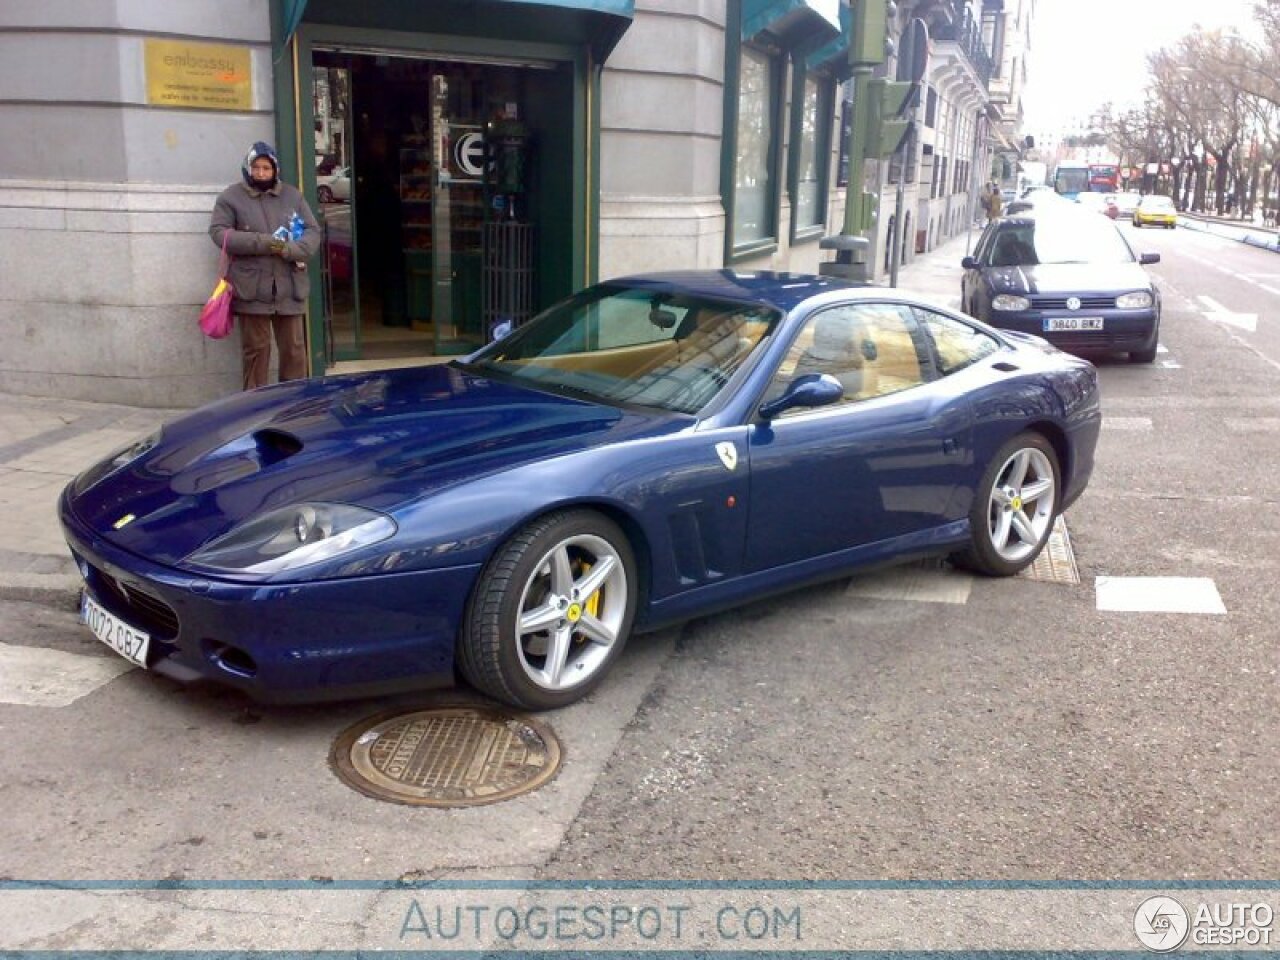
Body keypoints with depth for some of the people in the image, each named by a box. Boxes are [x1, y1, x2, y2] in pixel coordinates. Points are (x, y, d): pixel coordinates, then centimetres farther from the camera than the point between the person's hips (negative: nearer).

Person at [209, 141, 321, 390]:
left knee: (294, 348, 6)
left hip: (289, 287, 2)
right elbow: (219, 233, -6)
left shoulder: (293, 195, 12)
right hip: (251, 289, -2)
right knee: (256, 349, 3)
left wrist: (290, 249, -13)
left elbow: (313, 231, 7)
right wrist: (262, 242, -16)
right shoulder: (231, 197, 4)